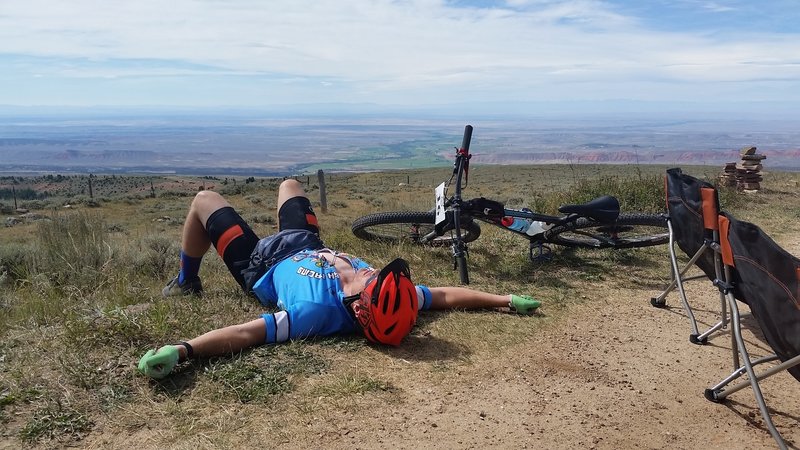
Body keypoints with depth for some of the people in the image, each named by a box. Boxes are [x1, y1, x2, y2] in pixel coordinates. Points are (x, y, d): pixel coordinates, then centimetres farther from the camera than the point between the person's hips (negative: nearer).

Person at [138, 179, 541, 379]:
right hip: (311, 247, 6)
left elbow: (247, 333, -55)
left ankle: (186, 284, 37)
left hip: (261, 265, -5)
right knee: (289, 184, 29)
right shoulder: (379, 300, -34)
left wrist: (180, 350, -66)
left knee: (204, 199, 10)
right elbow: (447, 296, -24)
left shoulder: (319, 310, -49)